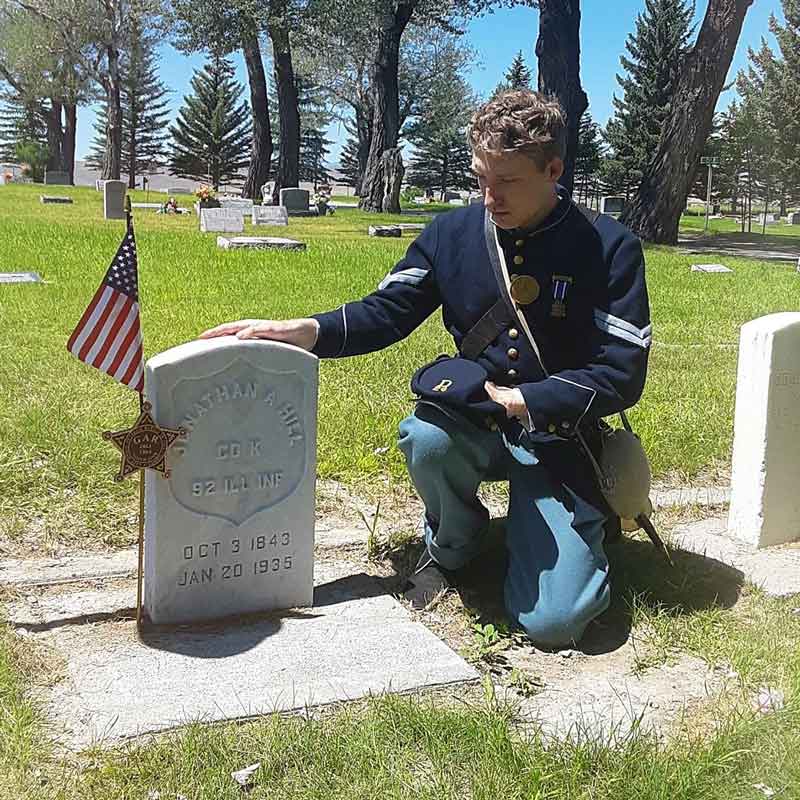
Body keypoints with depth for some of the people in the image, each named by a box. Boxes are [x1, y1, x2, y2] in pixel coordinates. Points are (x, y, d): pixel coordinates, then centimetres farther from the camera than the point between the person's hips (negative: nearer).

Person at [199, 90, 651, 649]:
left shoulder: (610, 249, -11)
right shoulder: (452, 233, -1)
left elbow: (623, 374, -13)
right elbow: (386, 312, -1)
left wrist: (524, 401, -20)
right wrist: (305, 331, -18)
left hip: (558, 435, -2)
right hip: (473, 425, 3)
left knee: (553, 622, -16)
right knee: (426, 436, -36)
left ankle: (584, 525, 20)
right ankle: (452, 545, -1)